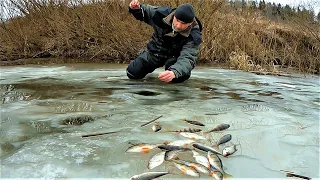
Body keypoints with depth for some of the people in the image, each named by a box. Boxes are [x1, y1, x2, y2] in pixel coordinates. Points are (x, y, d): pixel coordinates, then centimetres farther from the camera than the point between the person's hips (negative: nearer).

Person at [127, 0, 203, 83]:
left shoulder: (194, 36, -30)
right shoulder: (162, 14, -22)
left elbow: (187, 58, -42)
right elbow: (144, 12, -1)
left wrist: (174, 72, -63)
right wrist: (136, 9, -26)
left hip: (174, 57, -2)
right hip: (154, 52, 3)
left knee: (181, 76, -34)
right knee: (132, 73, -9)